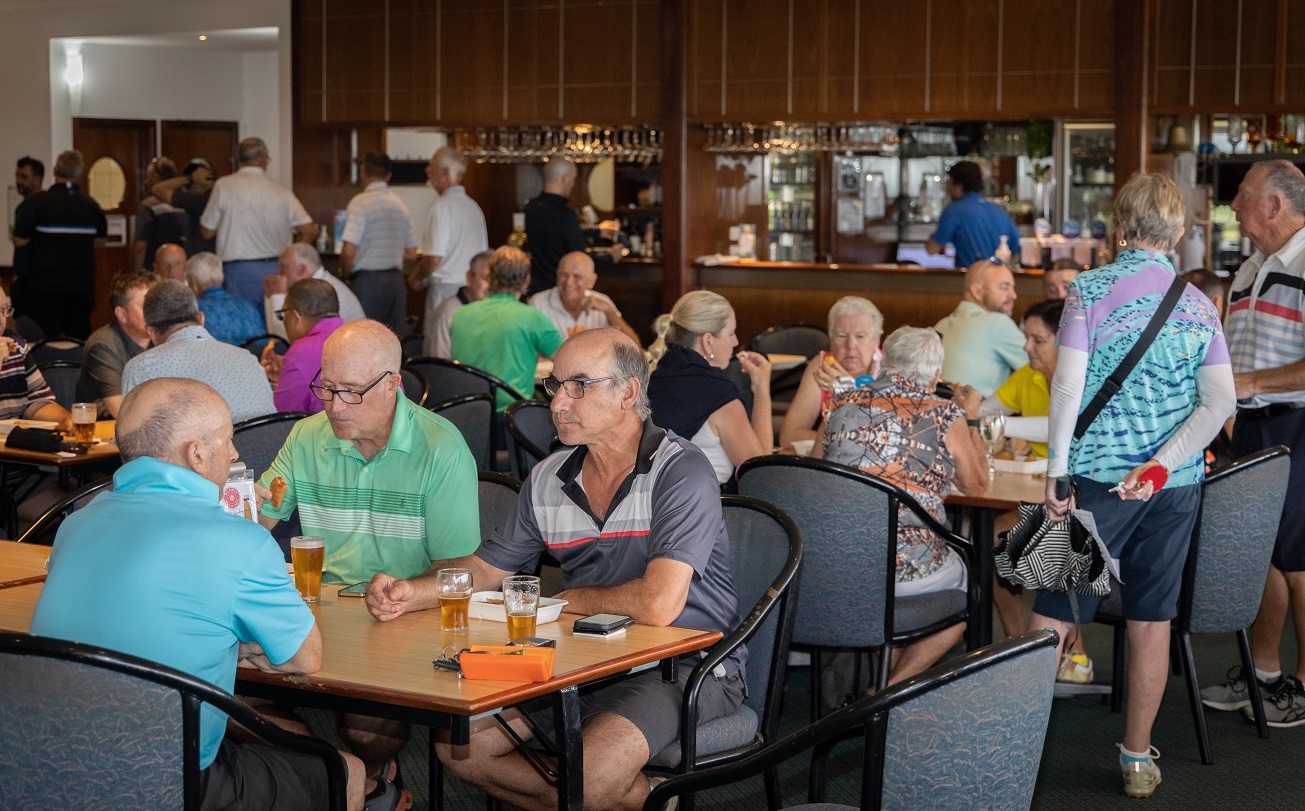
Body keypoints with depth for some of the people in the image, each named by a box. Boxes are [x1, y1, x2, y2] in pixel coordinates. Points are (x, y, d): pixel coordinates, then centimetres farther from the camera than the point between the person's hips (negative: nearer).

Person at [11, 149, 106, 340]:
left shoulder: (38, 202, -9)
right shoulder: (90, 205, 2)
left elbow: (19, 241, -8)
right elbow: (101, 234, 17)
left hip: (46, 287, -3)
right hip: (82, 286, 3)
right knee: (80, 338, 10)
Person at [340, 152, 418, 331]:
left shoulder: (361, 203, -8)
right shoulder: (400, 204, 12)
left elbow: (348, 251, -15)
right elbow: (412, 253, 18)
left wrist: (347, 273, 2)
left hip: (368, 280, -6)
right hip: (396, 280, 6)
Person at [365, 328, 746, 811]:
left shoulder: (680, 472, -17)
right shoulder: (549, 479, 5)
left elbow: (658, 604, -27)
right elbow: (483, 570, 15)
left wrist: (565, 599, -9)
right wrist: (410, 594, -6)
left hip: (688, 665, -7)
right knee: (457, 745, -3)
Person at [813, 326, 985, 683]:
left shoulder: (845, 404, 7)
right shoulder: (945, 416, -1)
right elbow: (977, 485, 13)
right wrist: (970, 419, 26)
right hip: (907, 571, -4)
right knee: (971, 584, 27)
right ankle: (894, 689, 18)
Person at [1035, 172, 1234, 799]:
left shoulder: (1091, 290, -5)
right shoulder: (1200, 306, 6)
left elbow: (1067, 386, -13)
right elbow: (1219, 403, -5)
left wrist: (1056, 472, -10)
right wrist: (1158, 465, -9)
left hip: (1100, 477, -3)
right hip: (1176, 487, 4)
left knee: (1052, 617, 3)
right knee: (1152, 622, 11)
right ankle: (1138, 758, 20)